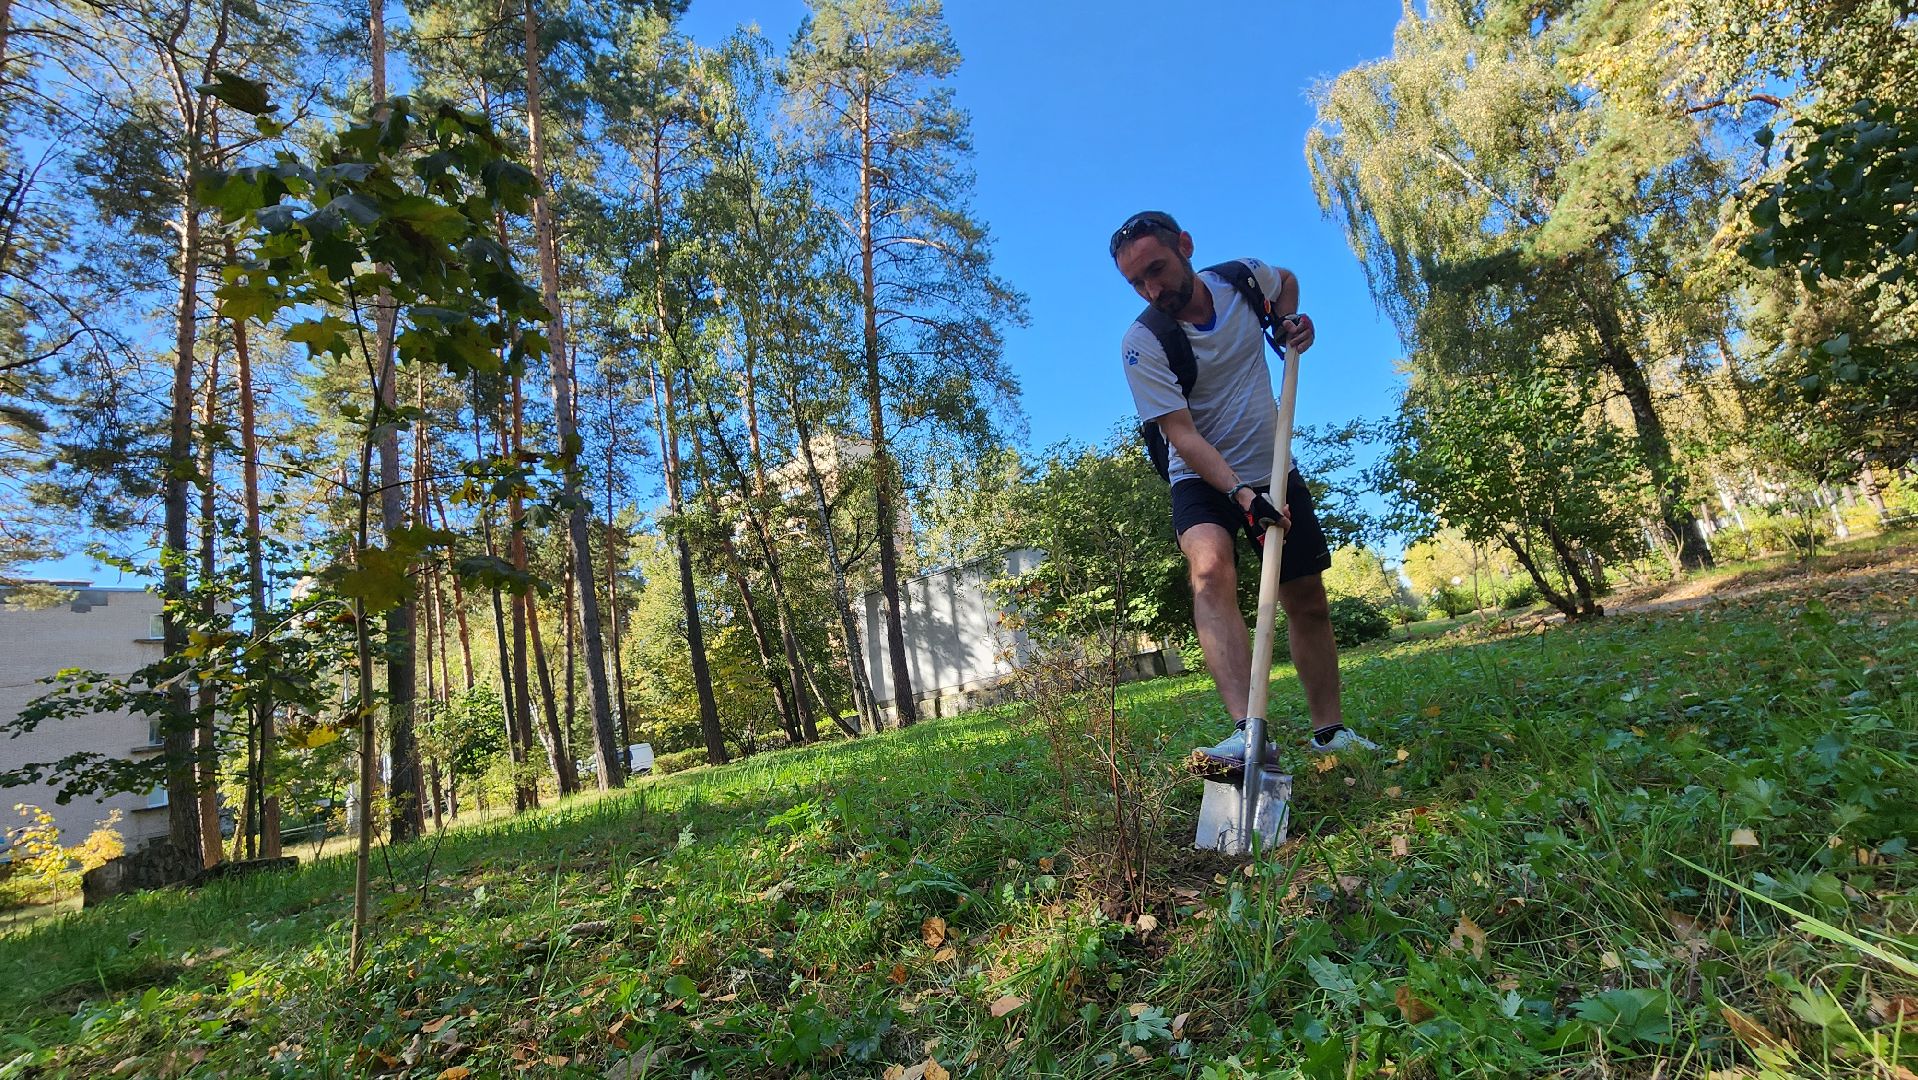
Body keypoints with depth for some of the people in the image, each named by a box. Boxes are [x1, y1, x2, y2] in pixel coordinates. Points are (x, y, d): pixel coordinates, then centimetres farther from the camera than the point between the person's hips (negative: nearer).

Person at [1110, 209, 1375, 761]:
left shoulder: (1244, 277, -4)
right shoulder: (1141, 343, -18)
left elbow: (1286, 280, 22)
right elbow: (1182, 434, -24)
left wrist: (1289, 320, 2)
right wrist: (1240, 493, -36)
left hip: (1274, 472, 4)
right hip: (1203, 480, -4)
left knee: (1308, 601, 7)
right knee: (1210, 567, -34)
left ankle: (1329, 729, 24)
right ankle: (1248, 731, -41)